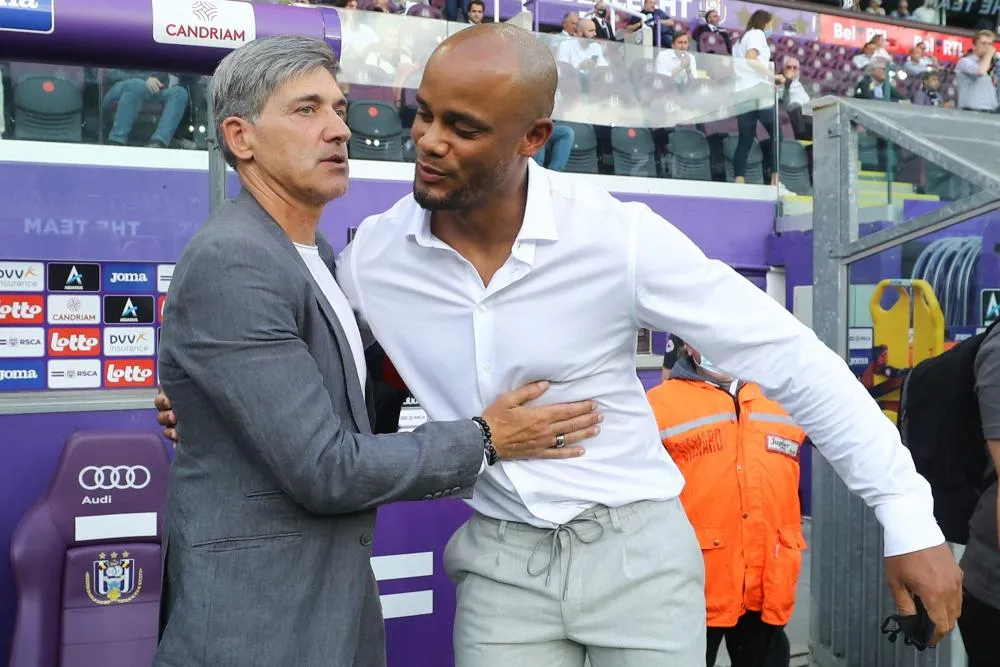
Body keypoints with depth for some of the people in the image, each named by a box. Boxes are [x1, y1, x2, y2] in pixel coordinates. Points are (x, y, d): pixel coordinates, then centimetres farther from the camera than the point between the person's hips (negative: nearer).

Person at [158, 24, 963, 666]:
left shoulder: (619, 237, -18)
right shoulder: (371, 256, -8)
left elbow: (789, 356, -13)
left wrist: (908, 513, -11)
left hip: (639, 551, -2)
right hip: (502, 562, 2)